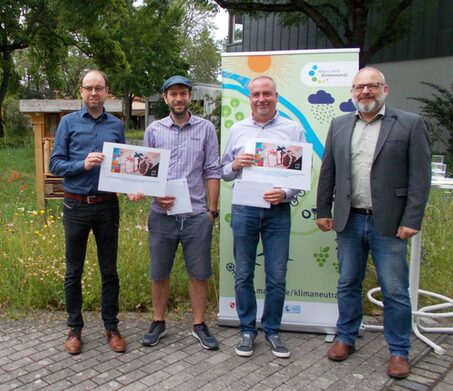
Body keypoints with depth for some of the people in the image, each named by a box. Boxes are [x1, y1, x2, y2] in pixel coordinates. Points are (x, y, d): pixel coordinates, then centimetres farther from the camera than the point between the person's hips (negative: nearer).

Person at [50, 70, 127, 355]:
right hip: (76, 205, -1)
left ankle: (112, 327, 22)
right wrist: (83, 164, -20)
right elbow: (55, 164, -3)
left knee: (110, 270, 9)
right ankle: (75, 328, 25)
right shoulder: (69, 123, 2)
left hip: (108, 205, 1)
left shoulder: (117, 125, 7)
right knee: (74, 271, 9)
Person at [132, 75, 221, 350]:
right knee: (159, 273, 12)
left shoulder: (206, 128, 3)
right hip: (162, 214, 1)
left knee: (199, 273, 7)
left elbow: (212, 172, 2)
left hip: (197, 215, -1)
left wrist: (213, 210, -2)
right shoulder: (154, 130, 6)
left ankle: (200, 325, 24)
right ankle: (158, 323, 29)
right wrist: (155, 194, -9)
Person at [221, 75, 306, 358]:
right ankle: (248, 330, 25)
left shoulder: (293, 129, 4)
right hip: (243, 210, 2)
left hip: (278, 211, -1)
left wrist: (285, 193, -17)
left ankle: (272, 331, 24)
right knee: (243, 275, 9)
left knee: (277, 278, 5)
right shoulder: (238, 130, 10)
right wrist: (235, 165, -9)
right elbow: (224, 172, 13)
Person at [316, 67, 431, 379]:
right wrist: (323, 211, 7)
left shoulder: (410, 124, -2)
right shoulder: (339, 125, 10)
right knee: (348, 285, 15)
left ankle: (399, 352, 22)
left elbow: (421, 176, -5)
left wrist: (412, 220, -11)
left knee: (395, 291, 5)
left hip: (389, 223, -3)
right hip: (349, 221, 4)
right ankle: (346, 338, 32)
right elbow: (327, 172, 11)